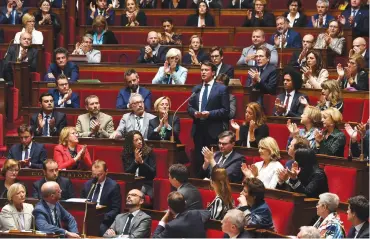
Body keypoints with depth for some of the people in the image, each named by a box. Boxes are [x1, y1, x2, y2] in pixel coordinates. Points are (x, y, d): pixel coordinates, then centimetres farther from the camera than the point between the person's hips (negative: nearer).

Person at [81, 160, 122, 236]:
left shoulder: (113, 186, 0)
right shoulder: (87, 184, 15)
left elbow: (116, 210, -3)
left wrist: (104, 217, -20)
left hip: (104, 221, -3)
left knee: (100, 228, -36)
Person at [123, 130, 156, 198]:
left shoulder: (149, 152, -1)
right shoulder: (126, 154, 4)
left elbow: (153, 173, -4)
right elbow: (127, 172, -2)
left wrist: (142, 162, -17)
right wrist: (135, 161, -15)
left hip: (146, 184, -1)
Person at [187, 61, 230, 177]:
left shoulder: (222, 89, 0)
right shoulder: (196, 89, 16)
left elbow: (225, 110, -5)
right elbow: (189, 107, 16)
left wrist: (210, 114, -16)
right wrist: (194, 113, -7)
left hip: (213, 130, -5)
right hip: (198, 129, 5)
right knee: (198, 158, 6)